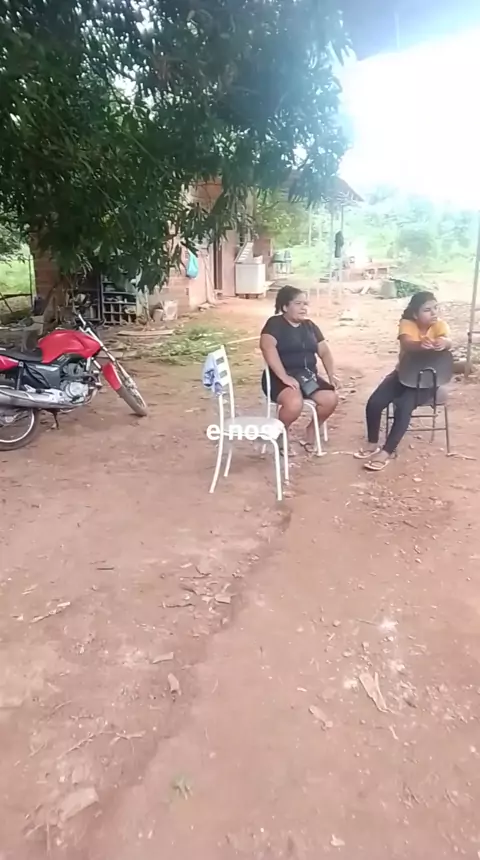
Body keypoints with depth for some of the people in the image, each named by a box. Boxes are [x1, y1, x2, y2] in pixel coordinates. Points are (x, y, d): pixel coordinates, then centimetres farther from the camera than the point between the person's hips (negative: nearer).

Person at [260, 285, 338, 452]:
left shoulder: (310, 326, 15)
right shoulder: (275, 324, -6)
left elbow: (324, 352, 17)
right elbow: (267, 347, -24)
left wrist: (331, 375, 0)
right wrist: (284, 377, -31)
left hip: (308, 375, 6)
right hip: (281, 378, -6)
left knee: (331, 398, -20)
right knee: (295, 403, -36)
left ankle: (312, 429, 9)